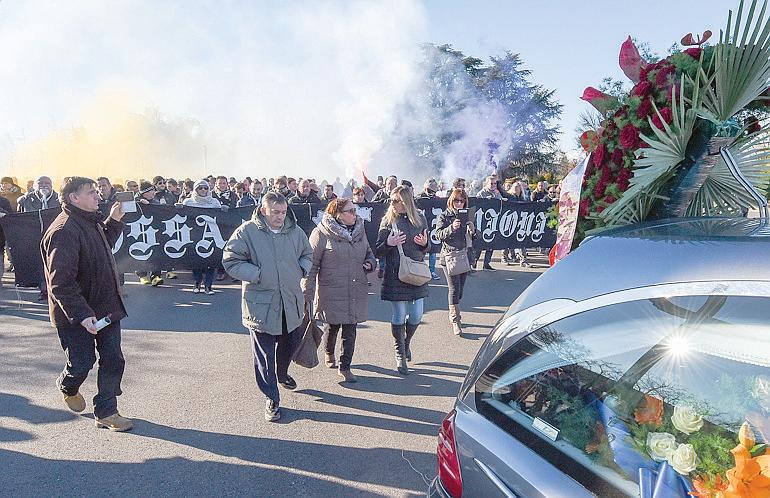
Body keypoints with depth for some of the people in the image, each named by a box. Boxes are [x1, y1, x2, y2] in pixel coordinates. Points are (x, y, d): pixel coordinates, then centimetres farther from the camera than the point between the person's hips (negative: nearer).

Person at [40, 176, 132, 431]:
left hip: (106, 308, 8)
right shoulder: (64, 231, -22)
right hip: (76, 315, -8)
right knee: (82, 363, 6)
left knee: (113, 360, 6)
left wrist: (114, 221, 17)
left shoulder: (92, 222, 8)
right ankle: (68, 388, 42)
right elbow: (60, 283, -26)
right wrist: (81, 314, -30)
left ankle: (106, 412, 20)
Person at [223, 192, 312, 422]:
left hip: (291, 302, 5)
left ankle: (282, 374, 53)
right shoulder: (247, 232, -11)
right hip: (261, 303, -4)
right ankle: (272, 399, 18)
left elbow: (307, 255, 19)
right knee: (264, 354, 3)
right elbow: (231, 261, -10)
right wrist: (258, 275, -21)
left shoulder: (295, 231, 2)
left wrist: (302, 269, -2)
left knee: (290, 342, 23)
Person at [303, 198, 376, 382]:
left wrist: (369, 263, -1)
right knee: (333, 327, 12)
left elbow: (369, 253, 22)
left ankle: (345, 367, 20)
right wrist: (307, 293, -11)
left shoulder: (360, 230, 8)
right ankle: (329, 353, 43)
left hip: (356, 292, 4)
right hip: (331, 292, -4)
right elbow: (311, 264, -9)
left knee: (350, 330, 5)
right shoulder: (322, 233, -10)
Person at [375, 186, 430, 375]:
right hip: (395, 276, -2)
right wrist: (388, 243, -21)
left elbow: (427, 248, 15)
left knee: (416, 316, 6)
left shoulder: (419, 219, 5)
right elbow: (378, 252, -1)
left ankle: (406, 343, 36)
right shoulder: (388, 221, -2)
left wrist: (425, 243, -8)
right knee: (398, 316, 4)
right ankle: (400, 354, 22)